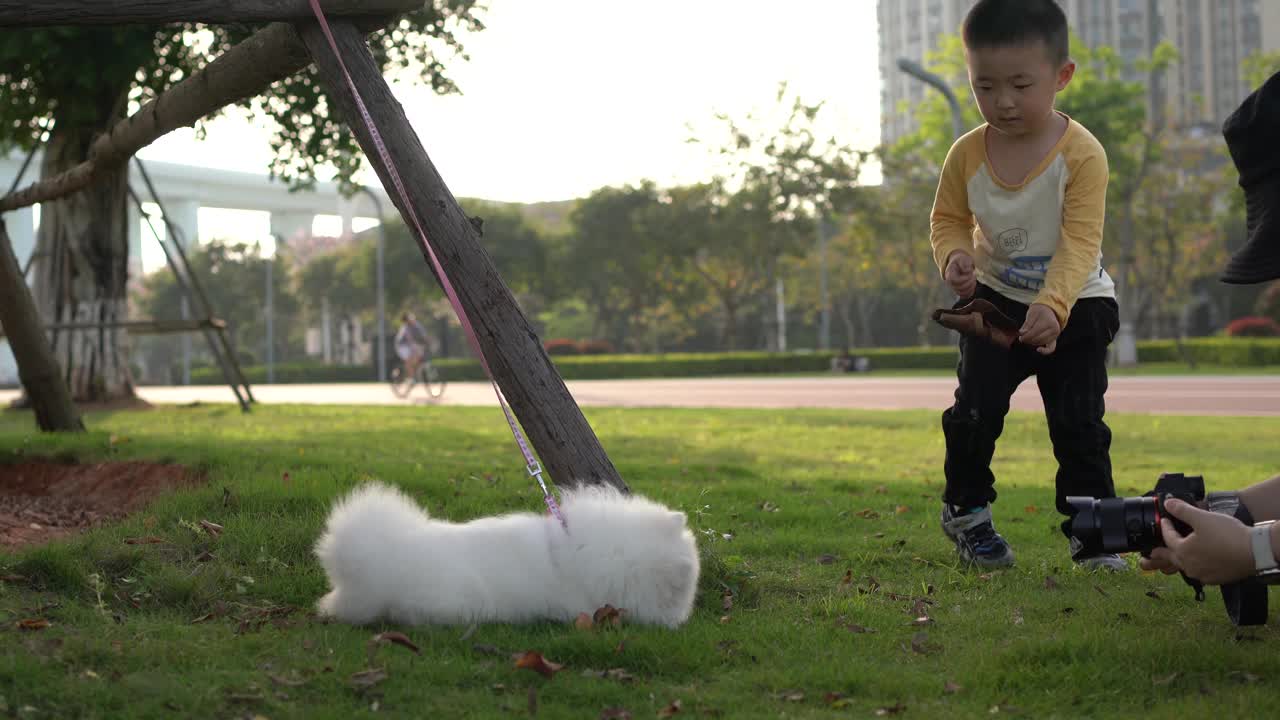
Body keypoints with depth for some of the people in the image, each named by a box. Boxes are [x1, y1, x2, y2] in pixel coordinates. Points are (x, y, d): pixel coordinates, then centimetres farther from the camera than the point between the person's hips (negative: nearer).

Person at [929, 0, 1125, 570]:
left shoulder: (1082, 154, -22)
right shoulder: (967, 154, -9)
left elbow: (1080, 243, -26)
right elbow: (948, 220, 5)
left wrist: (1052, 306, -41)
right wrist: (954, 256, -19)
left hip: (1076, 304, -2)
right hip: (996, 299, 3)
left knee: (1079, 421, -3)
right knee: (976, 408, -5)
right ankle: (965, 510, 17)